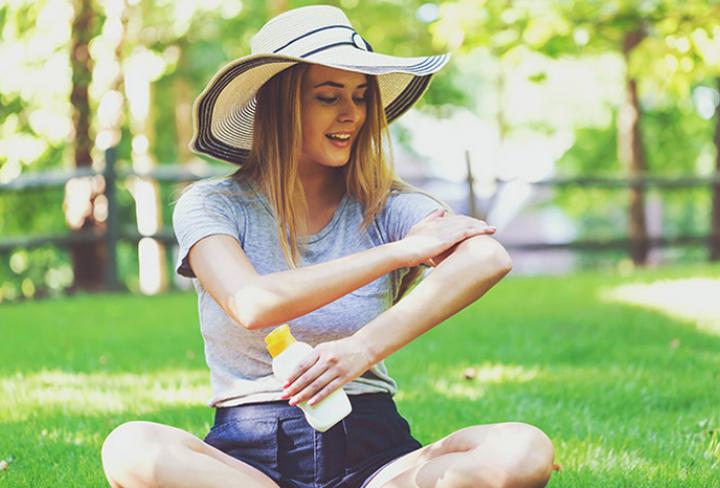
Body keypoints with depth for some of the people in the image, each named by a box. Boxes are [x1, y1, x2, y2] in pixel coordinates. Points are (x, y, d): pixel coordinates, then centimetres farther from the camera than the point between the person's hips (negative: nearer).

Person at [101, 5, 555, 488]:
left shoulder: (385, 208, 5)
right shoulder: (212, 206, 4)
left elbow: (489, 258, -16)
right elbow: (251, 305, -18)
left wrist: (366, 346, -30)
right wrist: (402, 250, -14)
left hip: (368, 449, 1)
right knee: (131, 449, -34)